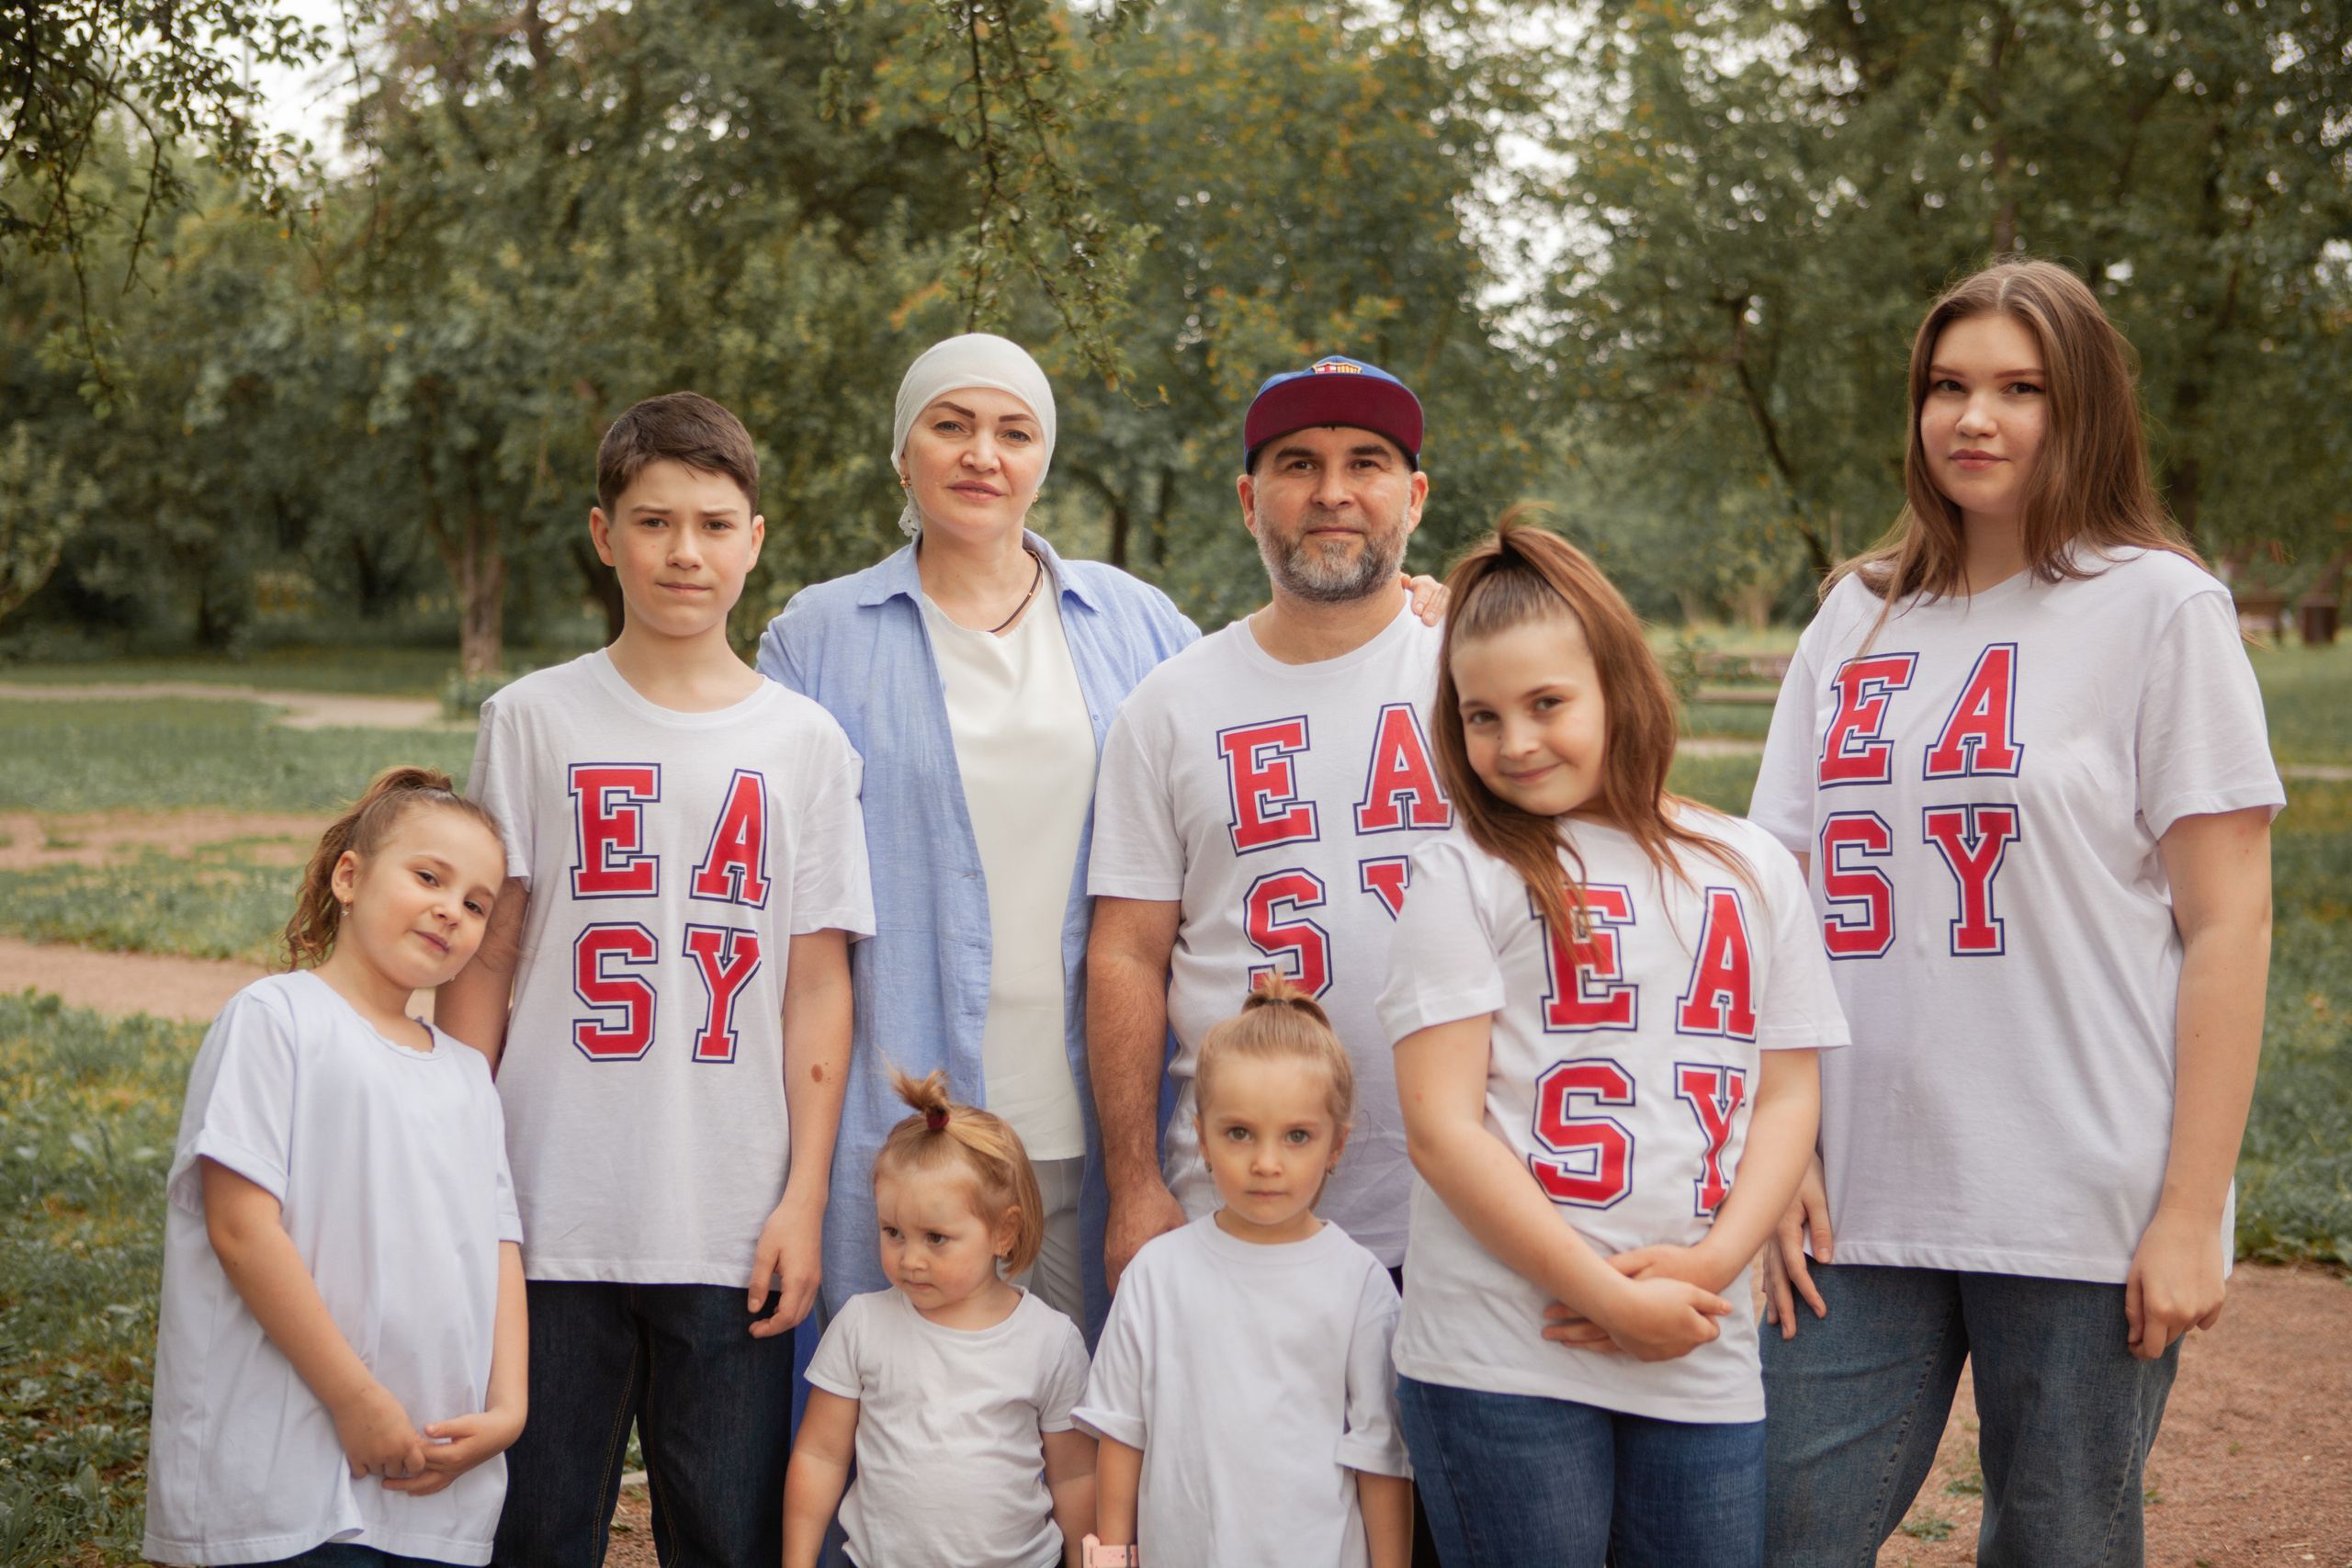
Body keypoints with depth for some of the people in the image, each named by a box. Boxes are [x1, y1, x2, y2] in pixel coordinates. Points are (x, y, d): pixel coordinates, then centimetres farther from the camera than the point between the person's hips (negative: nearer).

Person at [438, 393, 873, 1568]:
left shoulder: (805, 743, 5)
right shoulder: (533, 721, 4)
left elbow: (817, 985, 4)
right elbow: (483, 962, 5)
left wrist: (804, 1197, -1)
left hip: (733, 1227, 0)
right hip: (553, 1211, 0)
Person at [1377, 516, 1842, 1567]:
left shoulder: (1752, 870, 11)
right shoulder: (1464, 877, 0)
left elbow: (1789, 1094, 11)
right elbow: (1440, 1125, -7)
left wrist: (1713, 1261, -6)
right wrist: (1614, 1300, -11)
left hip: (1703, 1364, 3)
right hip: (1500, 1362, -3)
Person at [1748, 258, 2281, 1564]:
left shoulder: (2159, 607, -1)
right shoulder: (1858, 614, 12)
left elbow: (2229, 924, -4)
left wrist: (2191, 1212, -10)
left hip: (2081, 1211, -3)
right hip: (1860, 1202, 4)